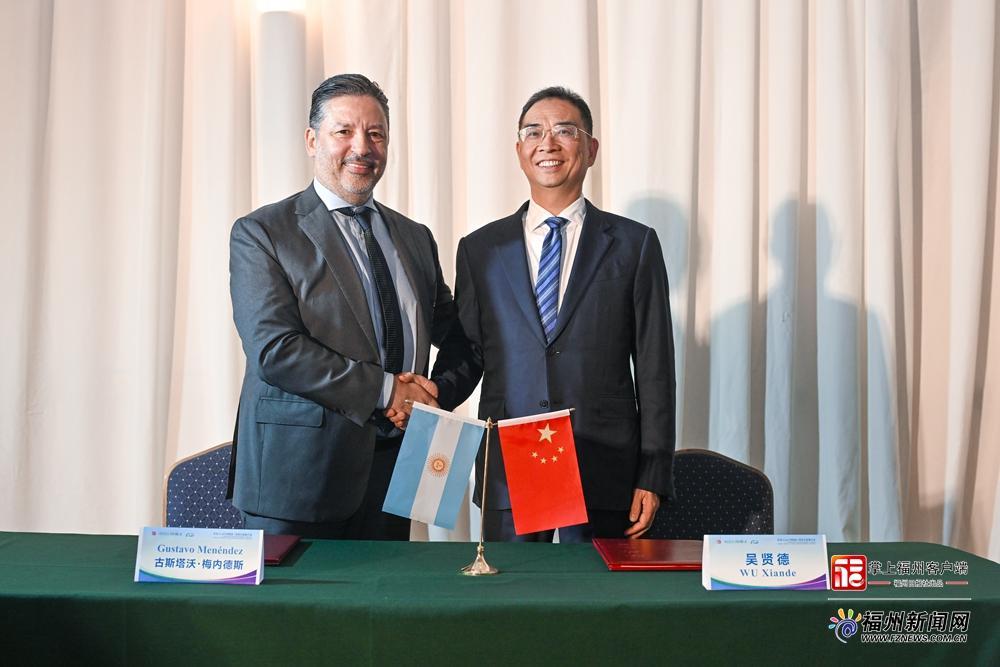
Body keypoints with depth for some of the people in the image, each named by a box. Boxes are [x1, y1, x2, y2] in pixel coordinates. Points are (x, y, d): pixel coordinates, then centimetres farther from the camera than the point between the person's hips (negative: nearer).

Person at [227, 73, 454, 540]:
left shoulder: (415, 238, 13)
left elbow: (449, 326, 21)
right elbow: (274, 349, -15)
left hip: (393, 465, 5)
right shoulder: (261, 233, -5)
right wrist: (385, 389, -16)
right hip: (300, 468, -5)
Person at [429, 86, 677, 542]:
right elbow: (463, 355, 8)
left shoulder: (635, 244, 3)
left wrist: (653, 476, -3)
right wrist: (428, 398, -13)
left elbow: (654, 368, 1)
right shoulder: (479, 249, 7)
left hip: (605, 476, -1)